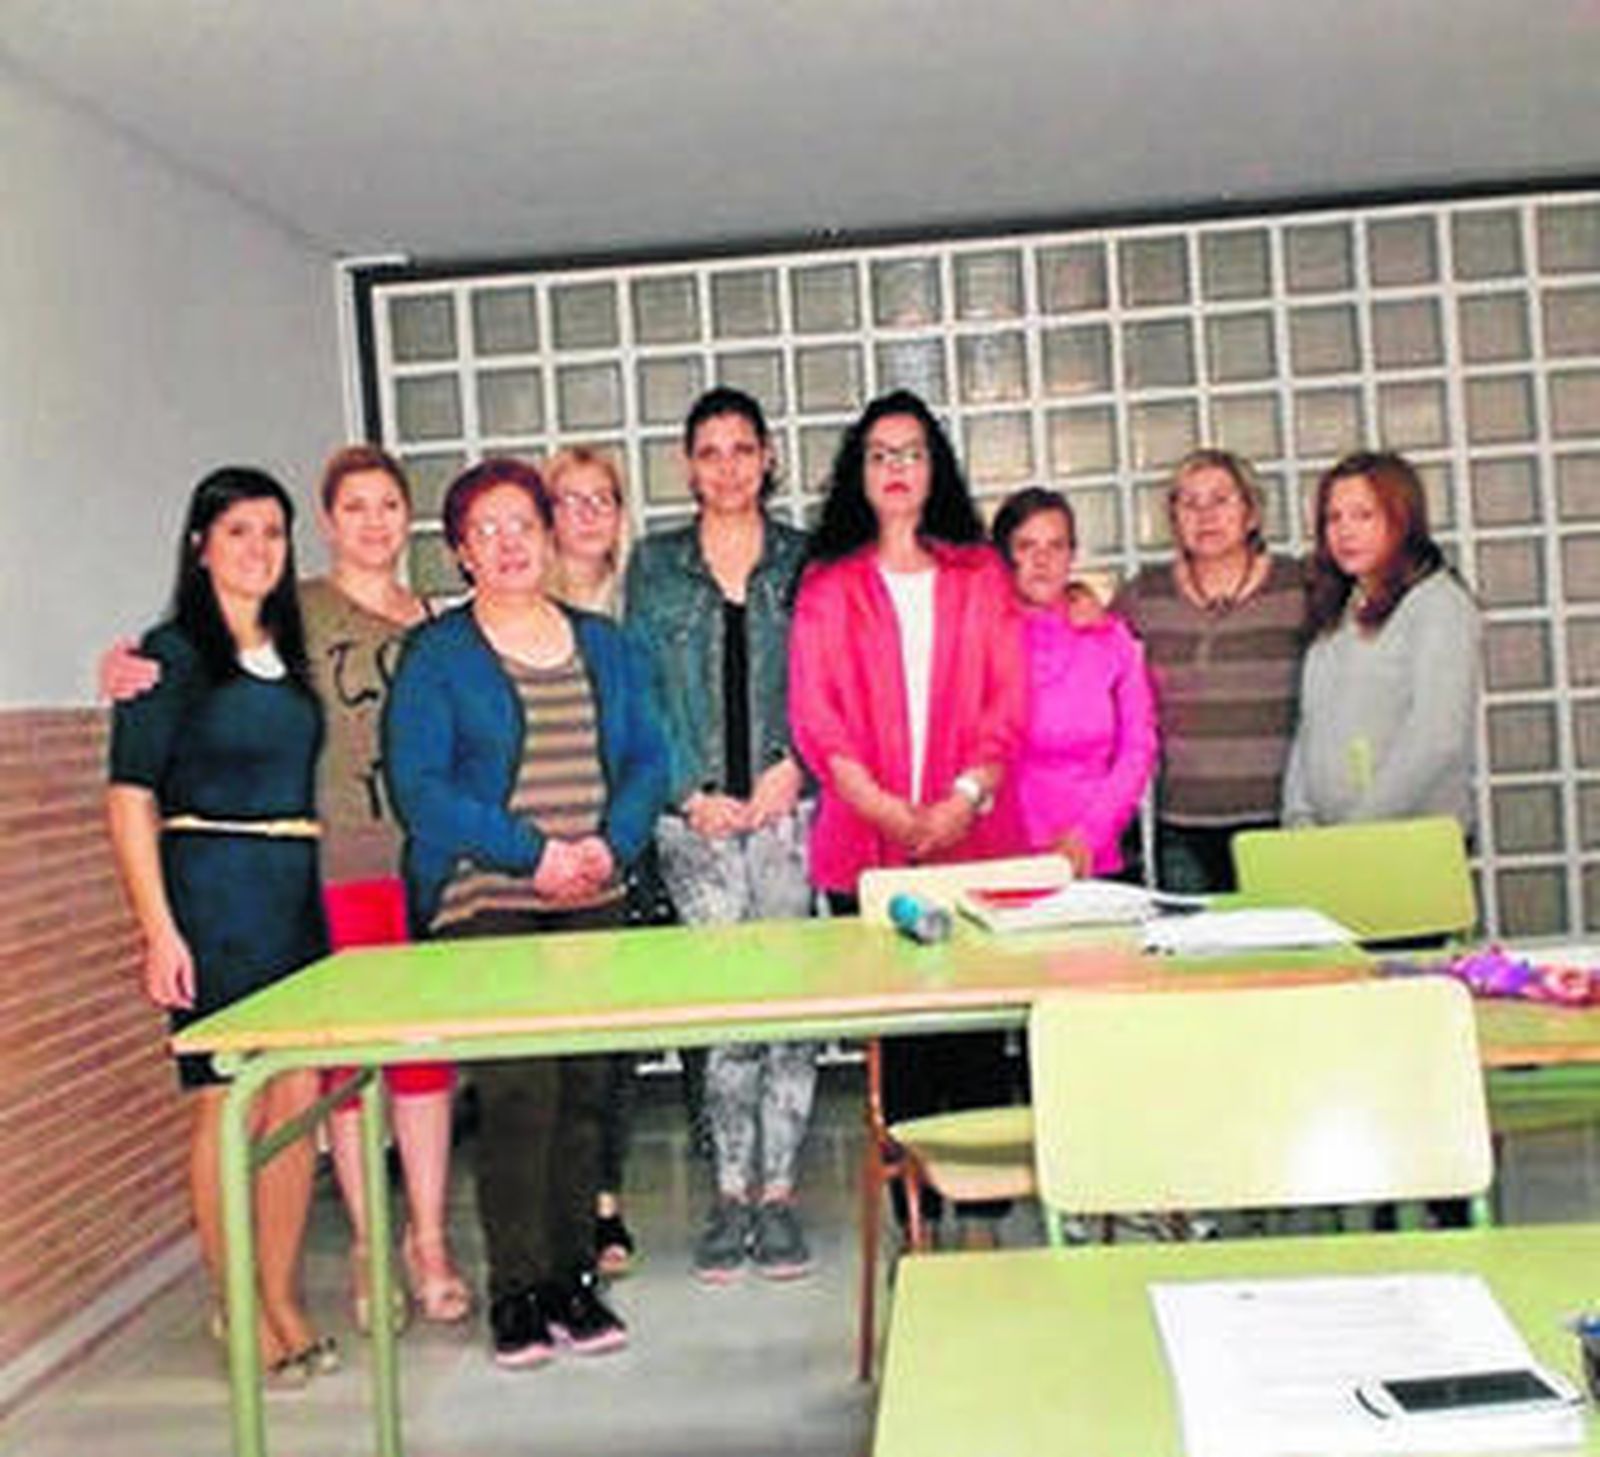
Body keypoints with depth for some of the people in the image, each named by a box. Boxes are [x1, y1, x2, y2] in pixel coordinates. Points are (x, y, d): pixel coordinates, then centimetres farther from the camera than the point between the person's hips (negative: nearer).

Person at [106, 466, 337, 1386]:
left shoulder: (294, 650, 13)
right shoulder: (173, 654, -4)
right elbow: (131, 800, -7)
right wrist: (160, 931, -14)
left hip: (299, 894, 6)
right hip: (213, 892, -5)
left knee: (300, 1097, 6)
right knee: (231, 1104, -1)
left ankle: (284, 1300, 19)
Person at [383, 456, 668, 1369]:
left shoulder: (603, 644, 15)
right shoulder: (435, 655, 2)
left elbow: (648, 758, 11)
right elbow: (420, 785, -6)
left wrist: (612, 842, -7)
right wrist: (532, 852, -13)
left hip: (595, 902, 4)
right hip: (487, 904, -4)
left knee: (586, 1086, 4)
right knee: (517, 1091, -9)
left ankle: (575, 1276, 15)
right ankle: (518, 1289, 3)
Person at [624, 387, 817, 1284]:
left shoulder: (805, 560, 9)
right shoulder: (656, 566, 10)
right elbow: (642, 695, 6)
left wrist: (793, 765, -9)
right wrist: (689, 790, -5)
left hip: (788, 806, 0)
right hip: (697, 814, 0)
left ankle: (777, 1190, 6)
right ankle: (734, 1191, 8)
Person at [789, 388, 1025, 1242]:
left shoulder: (980, 575, 13)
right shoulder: (827, 586, 11)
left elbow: (1008, 702, 5)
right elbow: (815, 716, 1)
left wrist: (964, 800, -11)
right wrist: (886, 810, -11)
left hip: (974, 836, 0)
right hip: (866, 843, 0)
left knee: (979, 1030, -1)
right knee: (895, 1038, 2)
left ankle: (984, 1215, 8)